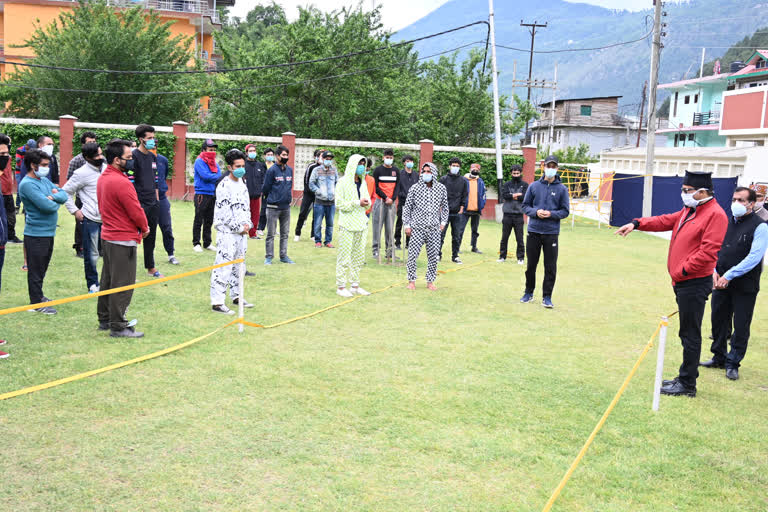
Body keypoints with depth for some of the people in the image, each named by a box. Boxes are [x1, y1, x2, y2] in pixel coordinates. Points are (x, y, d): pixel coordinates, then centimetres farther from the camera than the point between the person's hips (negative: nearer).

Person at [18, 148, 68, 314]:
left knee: (42, 268, 20)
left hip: (49, 232, 9)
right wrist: (56, 203, -5)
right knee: (36, 269, 1)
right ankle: (36, 303, 9)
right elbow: (47, 206, -25)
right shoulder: (27, 184, -18)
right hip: (36, 234, -9)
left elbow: (64, 195, 5)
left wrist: (53, 196, -15)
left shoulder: (44, 180, 10)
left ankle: (39, 295, 34)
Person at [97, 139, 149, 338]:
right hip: (123, 240, -10)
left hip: (107, 236, 10)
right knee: (123, 284, -2)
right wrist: (145, 228, 1)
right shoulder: (122, 183, -22)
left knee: (108, 280, 18)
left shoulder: (103, 178, 8)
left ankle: (104, 319, 29)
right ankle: (118, 327, 4)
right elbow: (136, 212, -19)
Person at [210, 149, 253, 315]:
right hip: (227, 233, -8)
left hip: (242, 232, 8)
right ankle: (217, 302, -7)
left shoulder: (242, 184, 13)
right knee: (223, 267, -9)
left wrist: (247, 224, 4)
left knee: (238, 266, 17)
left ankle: (236, 296, 29)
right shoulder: (224, 186, -13)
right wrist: (239, 227, -12)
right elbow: (224, 212, -17)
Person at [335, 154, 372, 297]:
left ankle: (355, 285, 18)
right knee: (344, 256, -4)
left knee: (359, 256, 10)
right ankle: (341, 286, 2)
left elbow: (368, 201, 21)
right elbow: (339, 203, -11)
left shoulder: (363, 182, 15)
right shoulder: (343, 182, -6)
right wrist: (357, 203, -17)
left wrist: (367, 202, -3)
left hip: (361, 224, 7)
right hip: (347, 224, -7)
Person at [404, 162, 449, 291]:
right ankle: (411, 280, 11)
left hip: (434, 228, 2)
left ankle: (430, 281, 17)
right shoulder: (415, 188, 0)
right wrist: (407, 225, 0)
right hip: (417, 227, -2)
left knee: (433, 256, 4)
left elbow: (445, 206, 17)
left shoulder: (441, 188, 6)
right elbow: (407, 207, 4)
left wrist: (443, 222, 9)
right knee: (413, 254, -3)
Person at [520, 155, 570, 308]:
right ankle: (529, 293, 25)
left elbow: (565, 211, 3)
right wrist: (536, 212, -10)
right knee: (531, 265, 9)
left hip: (552, 233, -1)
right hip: (534, 231, 1)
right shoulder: (534, 186, 5)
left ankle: (547, 297, 9)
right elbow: (525, 205, 9)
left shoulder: (562, 189, 2)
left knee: (550, 267, -1)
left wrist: (551, 214, -14)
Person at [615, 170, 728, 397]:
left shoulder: (715, 215, -15)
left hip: (695, 284, -9)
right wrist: (637, 224, 4)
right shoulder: (688, 211, 16)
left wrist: (683, 270, -18)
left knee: (690, 334, -3)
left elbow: (708, 252, -21)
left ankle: (687, 385, 4)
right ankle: (686, 377, 25)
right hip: (682, 282, 9)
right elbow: (665, 221, 17)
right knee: (687, 332, 16)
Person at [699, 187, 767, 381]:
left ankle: (733, 363, 16)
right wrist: (714, 271, -3)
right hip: (720, 282, 6)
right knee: (718, 320, 14)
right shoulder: (726, 221, 8)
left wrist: (729, 275, -20)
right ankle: (719, 357, 30)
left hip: (745, 286, -5)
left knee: (741, 326, 3)